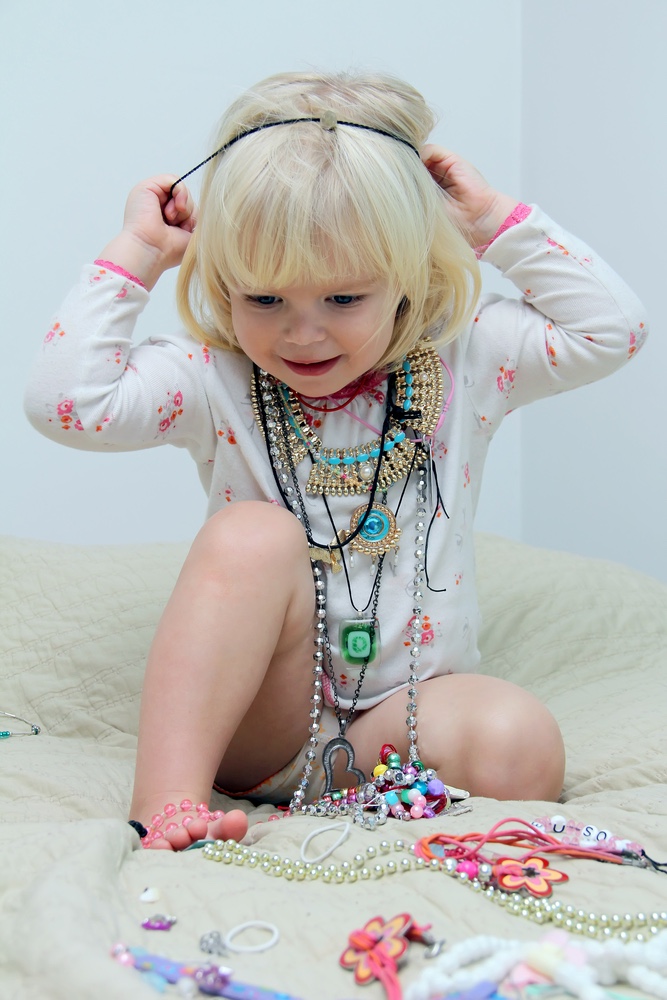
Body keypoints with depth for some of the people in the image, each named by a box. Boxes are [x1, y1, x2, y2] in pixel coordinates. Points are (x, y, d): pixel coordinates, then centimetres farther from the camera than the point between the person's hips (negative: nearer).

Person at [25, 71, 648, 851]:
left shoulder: (466, 359, 1)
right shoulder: (214, 379, -5)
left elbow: (611, 328, 0)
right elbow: (67, 399, -16)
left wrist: (498, 221, -4)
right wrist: (136, 253, -11)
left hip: (405, 709, 2)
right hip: (259, 718, -1)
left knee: (519, 748, -30)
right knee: (255, 534, -31)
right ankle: (165, 797, -33)